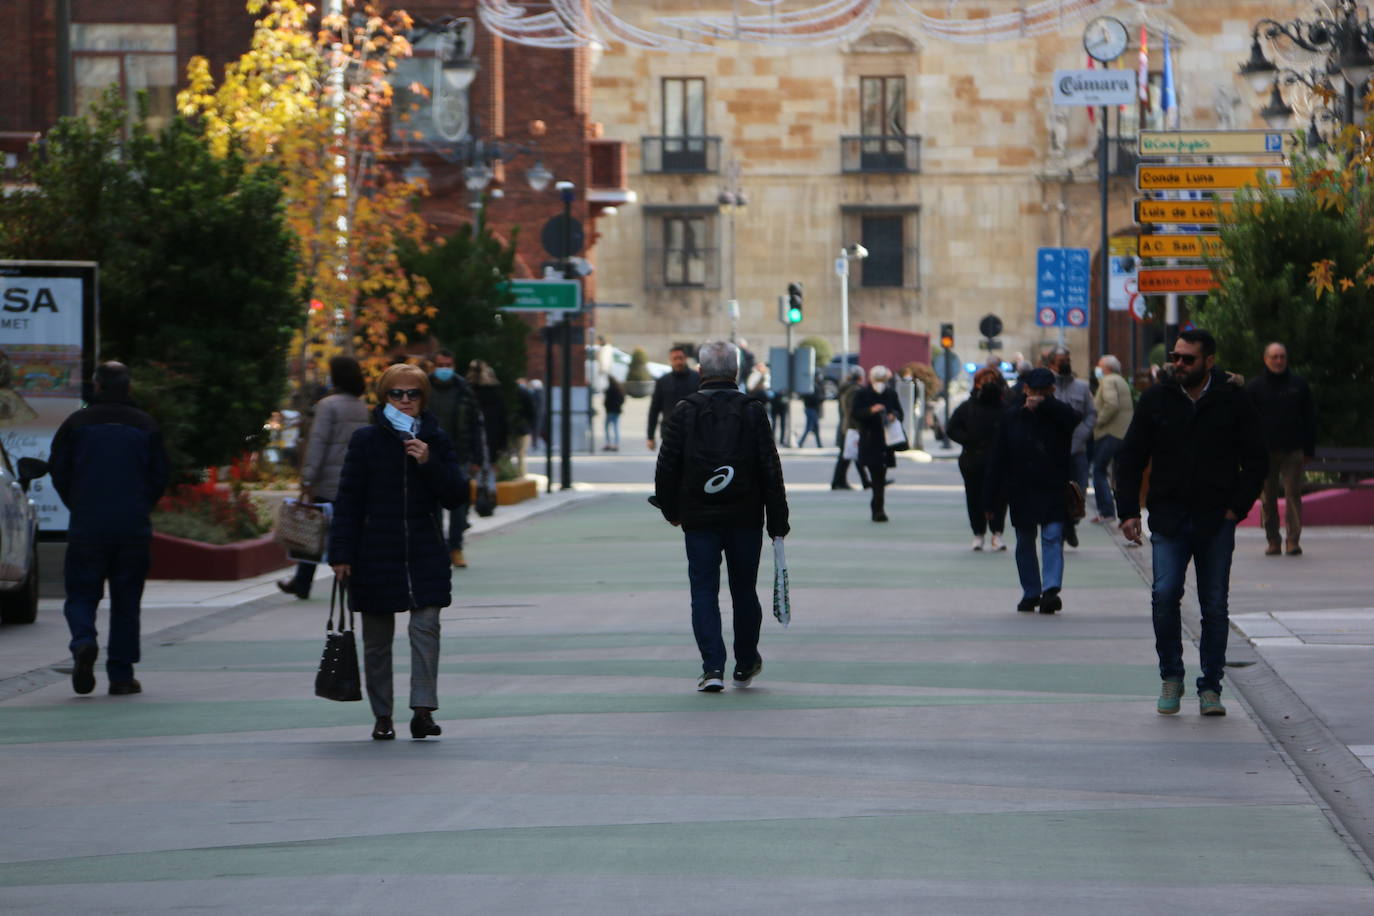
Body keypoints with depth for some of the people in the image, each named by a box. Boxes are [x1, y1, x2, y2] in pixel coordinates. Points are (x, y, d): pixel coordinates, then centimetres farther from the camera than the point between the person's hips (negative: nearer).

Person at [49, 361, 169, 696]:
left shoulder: (76, 423, 0)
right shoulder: (146, 426, 4)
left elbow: (58, 472, 4)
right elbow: (160, 477, 7)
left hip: (87, 527, -1)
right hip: (134, 528, 1)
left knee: (81, 594, 5)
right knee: (126, 600, 7)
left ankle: (83, 642, -24)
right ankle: (121, 675, 5)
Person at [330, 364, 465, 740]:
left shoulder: (435, 439, 4)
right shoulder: (366, 440, -1)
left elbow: (455, 495, 1)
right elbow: (348, 500, 0)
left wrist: (429, 462, -15)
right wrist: (341, 554, -5)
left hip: (425, 554, 0)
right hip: (376, 553, 0)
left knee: (426, 627, -13)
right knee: (377, 639, 5)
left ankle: (423, 710, -13)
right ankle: (382, 717, 14)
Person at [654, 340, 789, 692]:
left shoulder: (684, 412, -4)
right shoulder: (752, 412, -3)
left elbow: (667, 465, -1)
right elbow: (770, 469, -3)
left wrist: (670, 509, 13)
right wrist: (778, 519, 3)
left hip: (699, 518, -1)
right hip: (745, 518, 1)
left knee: (704, 592, 2)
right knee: (744, 591, 14)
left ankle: (713, 668, -10)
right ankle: (746, 666, 25)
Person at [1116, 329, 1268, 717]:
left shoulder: (1233, 402, 1)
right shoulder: (1156, 400, 3)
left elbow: (1256, 460, 7)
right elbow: (1130, 458, 9)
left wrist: (1237, 507, -3)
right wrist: (1128, 510, 0)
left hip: (1216, 521, 0)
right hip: (1168, 518, 0)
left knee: (1215, 606, 2)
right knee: (1164, 595, -14)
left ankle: (1210, 688, 11)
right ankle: (1171, 677, 2)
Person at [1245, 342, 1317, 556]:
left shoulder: (1298, 384, 8)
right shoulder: (1254, 386, 5)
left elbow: (1310, 418, 11)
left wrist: (1308, 449, 5)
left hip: (1292, 451, 0)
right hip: (1265, 452, 0)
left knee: (1293, 494, -7)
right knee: (1267, 498, 2)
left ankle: (1293, 541, -7)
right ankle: (1272, 542, 9)